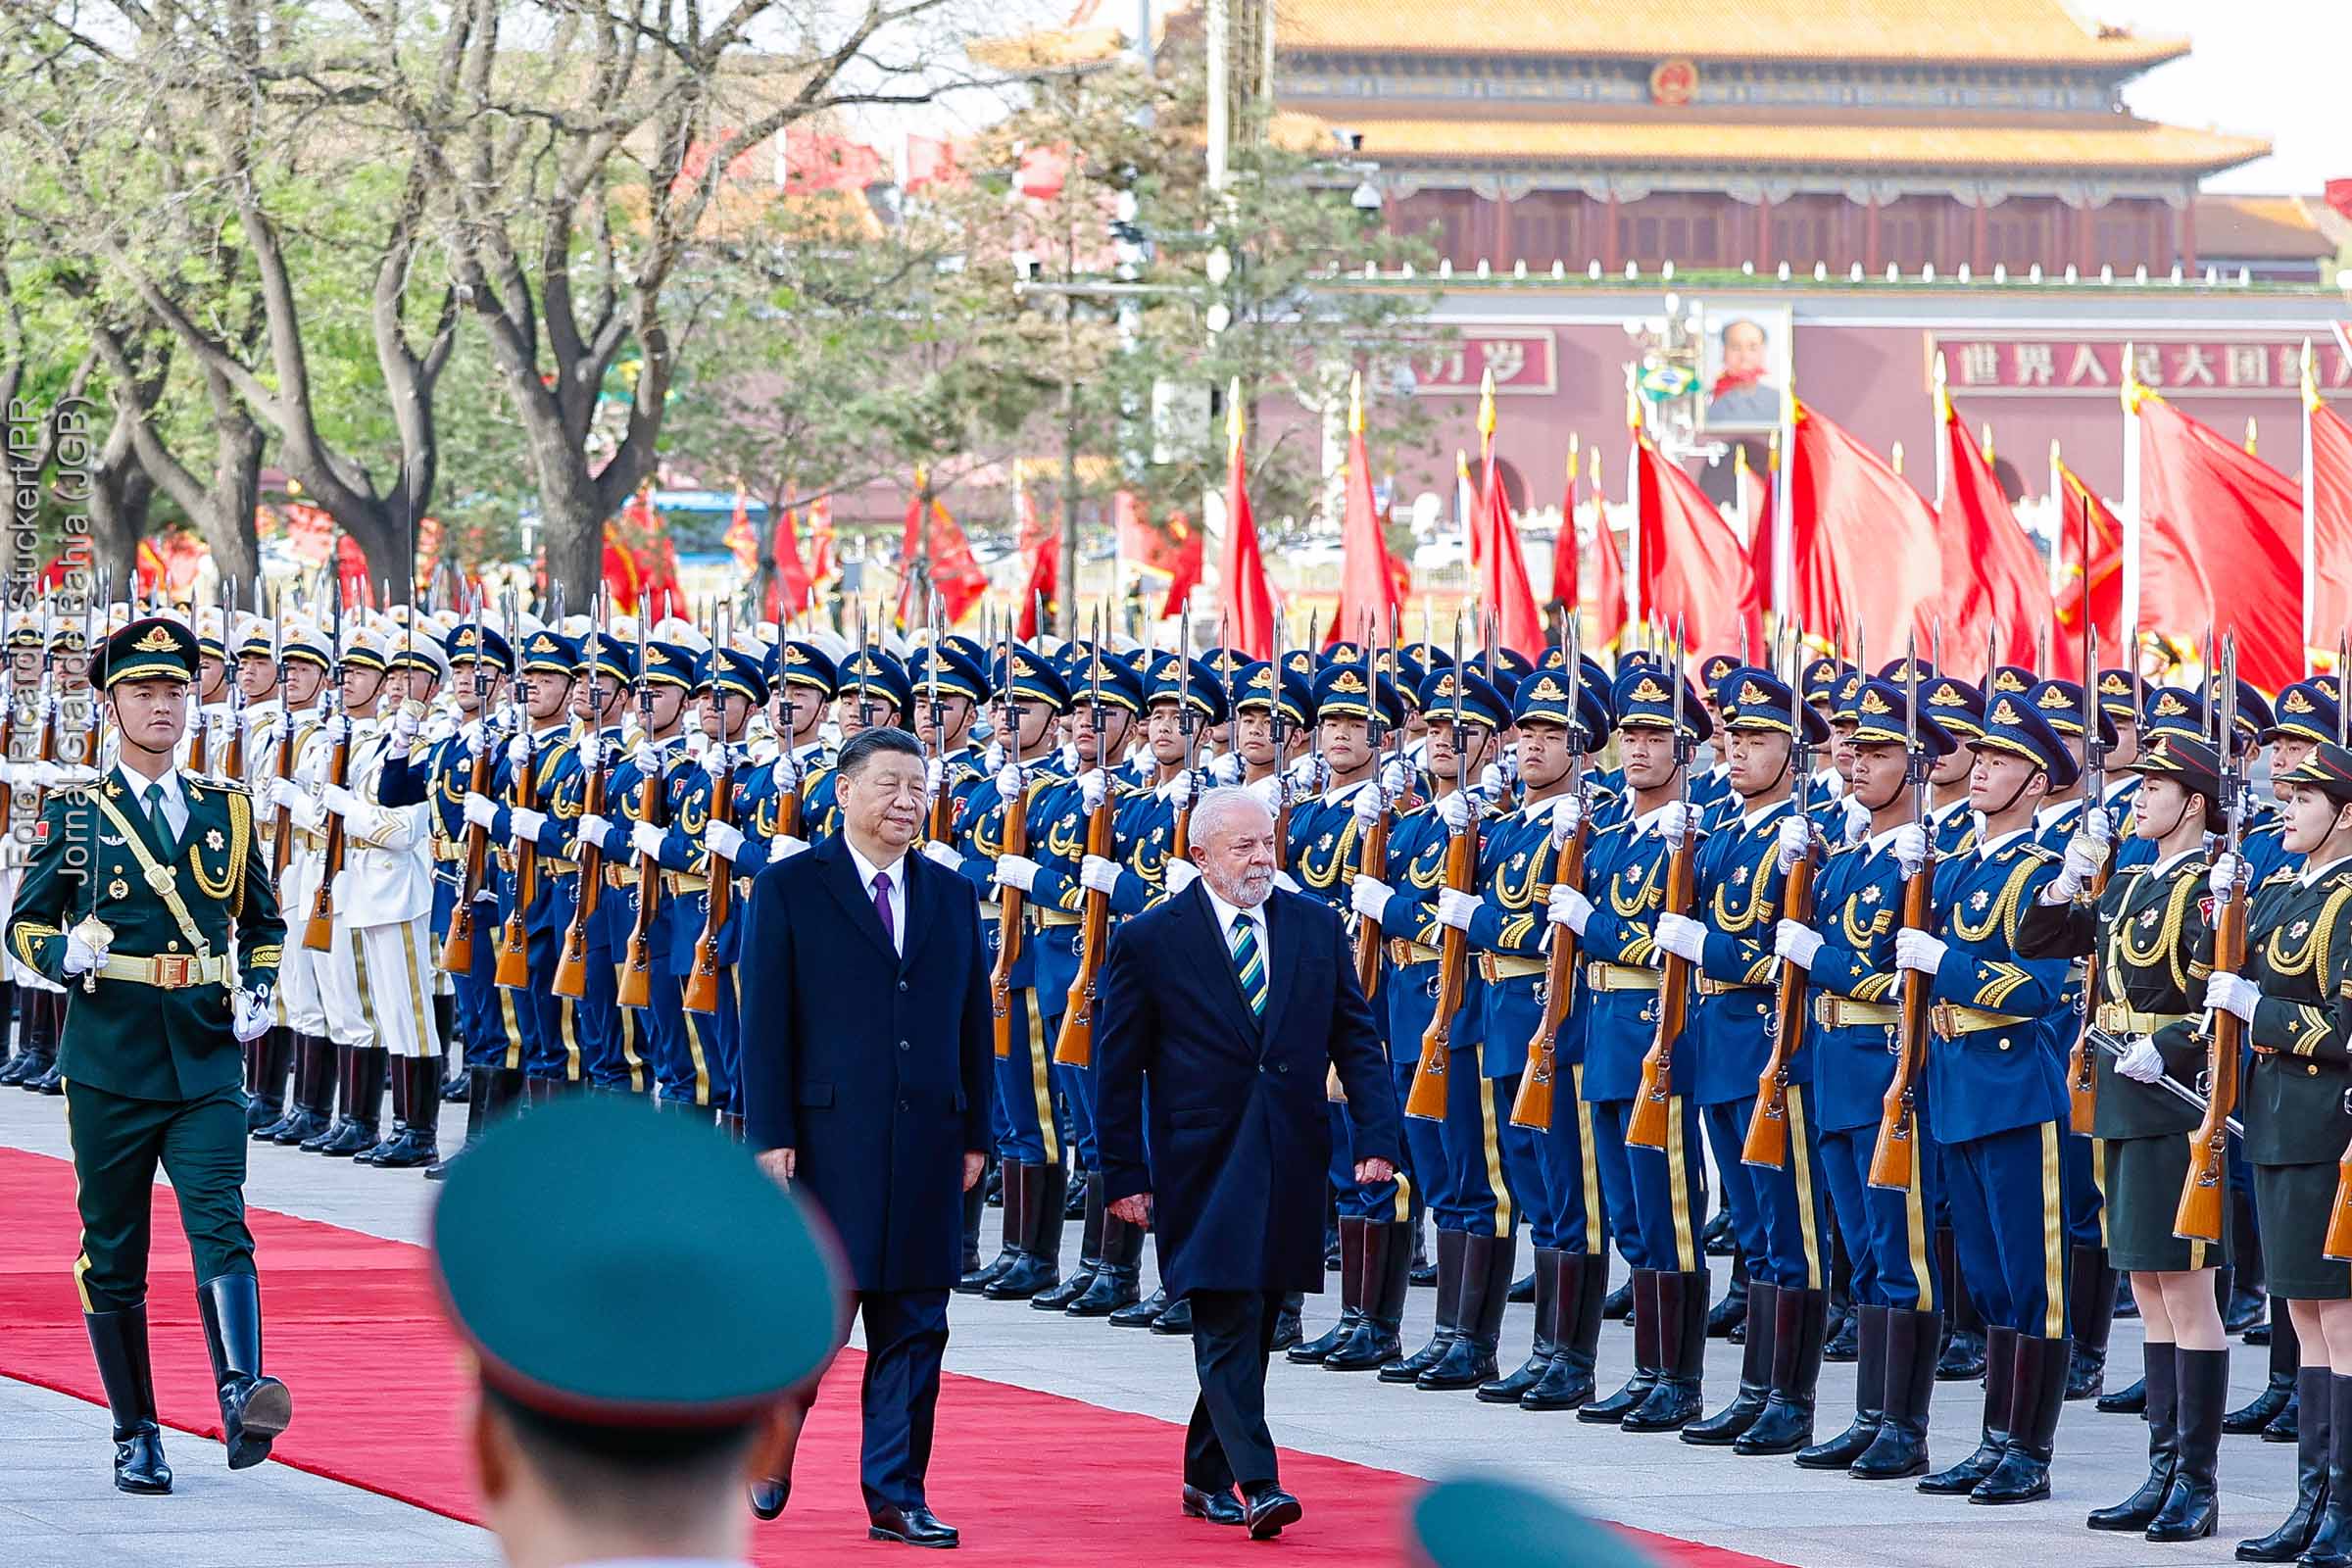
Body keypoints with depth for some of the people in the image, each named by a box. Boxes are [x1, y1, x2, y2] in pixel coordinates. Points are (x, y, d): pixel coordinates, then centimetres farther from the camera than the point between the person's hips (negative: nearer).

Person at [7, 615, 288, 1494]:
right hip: (110, 1061, -1)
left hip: (208, 1061, 1)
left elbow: (264, 922, 21)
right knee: (114, 1255, 4)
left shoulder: (226, 812, 10)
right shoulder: (74, 816, 3)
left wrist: (258, 996, 3)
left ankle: (241, 1396, -32)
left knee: (220, 1226, -17)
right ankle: (136, 1437, 13)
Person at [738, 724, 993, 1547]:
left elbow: (974, 1023, 14)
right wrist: (770, 1136, -9)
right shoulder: (788, 889, -1)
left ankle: (895, 1494, 9)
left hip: (925, 1143, 4)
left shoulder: (953, 897, 12)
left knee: (914, 1325, 4)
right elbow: (764, 1023, -4)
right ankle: (771, 1444, 24)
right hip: (824, 1137, -4)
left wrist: (973, 1135, 9)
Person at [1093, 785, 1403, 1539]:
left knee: (1251, 1325, 10)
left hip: (1290, 1162, 4)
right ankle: (1258, 1484, -17)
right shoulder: (1149, 939, -3)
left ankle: (1206, 1476, 22)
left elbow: (1355, 1037, 8)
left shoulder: (1315, 925, 7)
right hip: (1204, 1162, -4)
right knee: (1228, 1321, -12)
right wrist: (1123, 1174, -2)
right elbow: (1118, 1067, 0)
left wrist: (1376, 1135, -3)